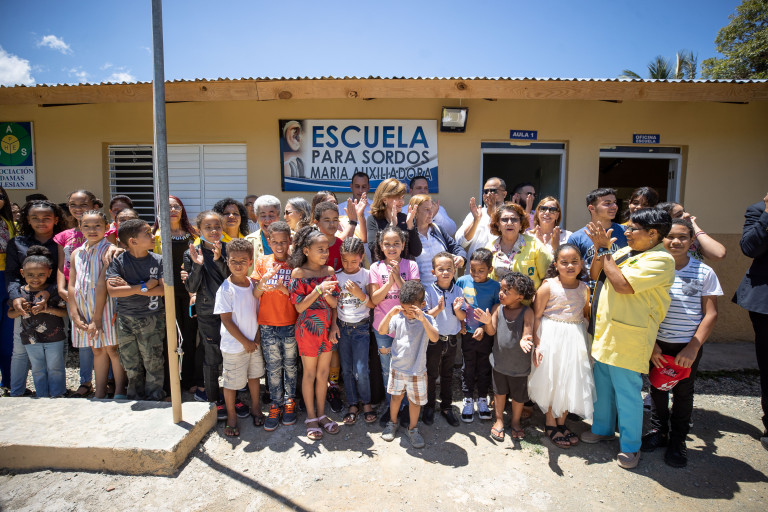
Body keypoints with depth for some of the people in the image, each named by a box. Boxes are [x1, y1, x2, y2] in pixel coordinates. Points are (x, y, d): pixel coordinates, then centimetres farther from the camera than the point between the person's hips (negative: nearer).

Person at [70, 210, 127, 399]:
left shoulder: (108, 250, -10)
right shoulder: (77, 253, 10)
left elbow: (103, 284, -15)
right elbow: (72, 286, 6)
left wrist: (97, 317, -17)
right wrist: (75, 315, -2)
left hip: (105, 306, -6)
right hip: (84, 309, 6)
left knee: (112, 348, 1)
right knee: (97, 349, 14)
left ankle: (119, 392, 12)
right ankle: (100, 393, 23)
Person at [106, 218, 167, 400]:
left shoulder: (158, 260, -3)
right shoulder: (118, 261, -3)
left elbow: (163, 290, -12)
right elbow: (112, 291, -14)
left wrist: (128, 287, -13)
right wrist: (145, 286, -17)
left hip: (152, 318, -1)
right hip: (125, 319, 1)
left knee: (153, 362, 2)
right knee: (131, 365, 12)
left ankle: (154, 400, 18)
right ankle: (135, 400, 30)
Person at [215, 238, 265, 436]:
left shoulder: (253, 284, -1)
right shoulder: (225, 289, -17)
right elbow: (226, 320, -16)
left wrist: (257, 335, -3)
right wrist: (245, 342, -13)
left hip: (254, 342, 5)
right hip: (234, 345, -5)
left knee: (254, 375, 19)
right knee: (231, 382, 8)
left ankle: (255, 408, 39)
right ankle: (231, 416, 28)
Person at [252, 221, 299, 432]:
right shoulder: (262, 262, 2)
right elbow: (254, 295, 0)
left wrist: (285, 289, -23)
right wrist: (263, 282, -20)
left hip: (291, 324, -1)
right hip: (268, 325, 1)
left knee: (290, 365, 10)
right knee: (273, 367, 8)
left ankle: (289, 402, 27)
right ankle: (275, 406, 22)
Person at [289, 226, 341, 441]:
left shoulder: (329, 271, 0)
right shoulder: (299, 273, -12)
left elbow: (334, 303, 2)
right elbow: (299, 307, -16)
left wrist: (327, 294, -19)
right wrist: (319, 289, -25)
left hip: (327, 329, 4)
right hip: (308, 329, -4)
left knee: (324, 373, 14)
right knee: (310, 373, 10)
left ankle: (321, 414, 31)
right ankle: (311, 417, 27)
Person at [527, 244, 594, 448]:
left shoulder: (584, 288, 2)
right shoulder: (548, 286, -13)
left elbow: (587, 315, 13)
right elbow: (536, 316, -12)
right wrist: (536, 345, -15)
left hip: (575, 339, 5)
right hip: (552, 337, -4)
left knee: (571, 380, 12)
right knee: (551, 380, 7)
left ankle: (562, 422, 32)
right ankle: (550, 423, 27)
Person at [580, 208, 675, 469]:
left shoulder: (660, 259, -15)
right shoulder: (623, 252, 10)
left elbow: (622, 285, -25)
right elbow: (595, 276, 10)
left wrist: (604, 250, -17)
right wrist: (599, 249, -5)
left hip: (628, 338, -8)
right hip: (605, 330, 8)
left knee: (627, 391, 3)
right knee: (602, 384, 20)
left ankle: (630, 446, 22)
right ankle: (603, 429, 39)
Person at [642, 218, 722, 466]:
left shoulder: (704, 273, -5)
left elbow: (710, 314, -5)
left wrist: (693, 348, -13)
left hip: (688, 346, -1)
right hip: (657, 345, 1)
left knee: (683, 393, 11)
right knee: (658, 389, 13)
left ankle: (678, 441, 27)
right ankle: (658, 430, 32)